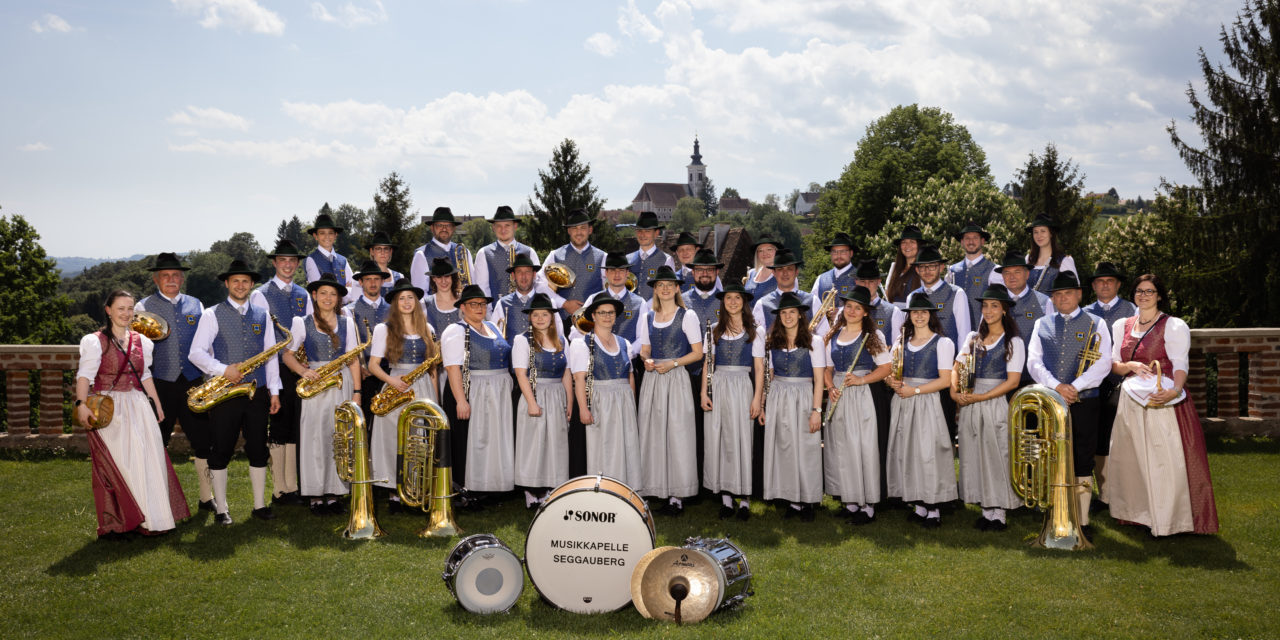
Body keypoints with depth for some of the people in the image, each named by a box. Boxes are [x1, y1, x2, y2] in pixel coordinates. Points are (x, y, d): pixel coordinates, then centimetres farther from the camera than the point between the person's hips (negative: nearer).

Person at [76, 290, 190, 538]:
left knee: (148, 460, 3)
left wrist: (157, 404, 18)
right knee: (115, 465, -3)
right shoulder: (96, 341, -5)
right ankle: (115, 524, 6)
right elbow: (84, 376, -13)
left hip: (138, 406, 5)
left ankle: (149, 519, 13)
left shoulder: (141, 341, 11)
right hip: (108, 409, -5)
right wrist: (81, 404, -25)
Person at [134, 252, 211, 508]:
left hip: (193, 382, 2)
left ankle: (207, 498, 12)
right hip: (159, 384, -2)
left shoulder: (195, 305, 12)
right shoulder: (143, 307, 4)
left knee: (204, 441, 2)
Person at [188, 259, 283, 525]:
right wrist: (223, 370, -21)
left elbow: (271, 355, 13)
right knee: (222, 451, 3)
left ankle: (260, 505, 18)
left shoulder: (262, 316, 12)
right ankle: (221, 508, 13)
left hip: (257, 394, 3)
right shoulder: (212, 314, 1)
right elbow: (196, 352, -6)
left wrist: (274, 391, 7)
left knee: (258, 450, 8)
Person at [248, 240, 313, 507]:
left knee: (295, 428, 9)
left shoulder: (303, 295, 15)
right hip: (275, 367, -5)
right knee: (277, 429, -2)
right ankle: (279, 490, 4)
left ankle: (292, 487, 16)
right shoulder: (261, 294, -2)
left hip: (301, 368, 5)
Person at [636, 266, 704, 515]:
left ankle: (677, 495, -2)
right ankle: (657, 488, 8)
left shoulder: (687, 316, 2)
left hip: (676, 379, -4)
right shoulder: (647, 318, 14)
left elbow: (698, 352, -1)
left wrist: (672, 364, -12)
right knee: (652, 432, 1)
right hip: (652, 380, 4)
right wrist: (646, 360, -4)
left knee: (677, 432, -6)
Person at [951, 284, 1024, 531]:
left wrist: (981, 397, -17)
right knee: (975, 456, 6)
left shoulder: (1013, 342, -3)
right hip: (970, 404, 5)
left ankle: (999, 515, 7)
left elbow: (1012, 381, -10)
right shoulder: (973, 338, 12)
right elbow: (956, 368, 12)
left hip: (996, 403, -5)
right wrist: (955, 391, -7)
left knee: (996, 456, -2)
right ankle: (986, 511, 15)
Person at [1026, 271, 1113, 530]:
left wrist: (1075, 386, -15)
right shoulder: (1042, 324, 12)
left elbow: (1103, 363, -4)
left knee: (1083, 460, 1)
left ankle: (1082, 521, 8)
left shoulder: (1095, 324, 7)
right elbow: (1034, 361, 2)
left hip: (1084, 401, -2)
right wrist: (1056, 386, -13)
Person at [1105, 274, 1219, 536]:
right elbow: (1114, 364, 9)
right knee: (1134, 460, 9)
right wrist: (1131, 366, -14)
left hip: (1164, 400, -5)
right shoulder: (1122, 326, 11)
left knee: (1166, 460, -5)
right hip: (1132, 403, 5)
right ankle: (1140, 513, 22)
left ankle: (1168, 517, 4)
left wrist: (1173, 391, -34)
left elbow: (1180, 365, -15)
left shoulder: (1174, 326, -4)